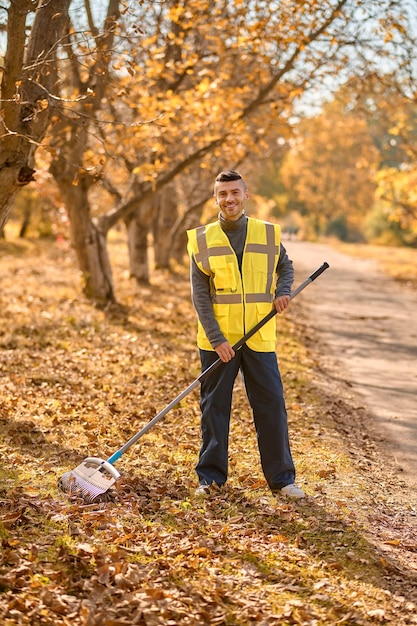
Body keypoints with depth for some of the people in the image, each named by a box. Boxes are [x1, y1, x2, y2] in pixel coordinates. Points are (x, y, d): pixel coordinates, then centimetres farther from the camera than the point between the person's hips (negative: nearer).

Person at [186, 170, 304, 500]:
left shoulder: (268, 234, 3)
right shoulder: (202, 239, -2)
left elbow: (286, 267, 19)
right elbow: (200, 295, -5)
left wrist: (284, 290, -4)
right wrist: (217, 338, -13)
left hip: (259, 339, 1)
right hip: (217, 340, -1)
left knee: (272, 405, 3)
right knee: (214, 407, 6)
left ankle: (282, 477, 14)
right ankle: (211, 476, 18)